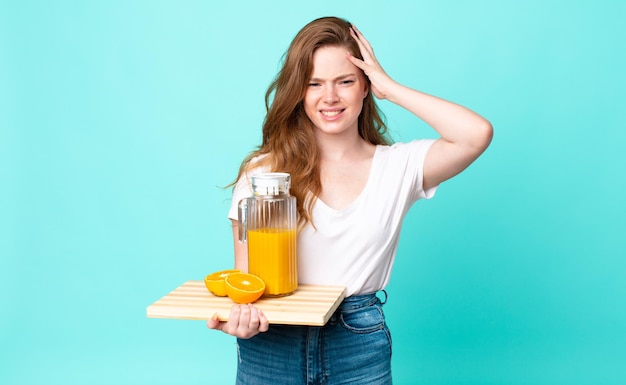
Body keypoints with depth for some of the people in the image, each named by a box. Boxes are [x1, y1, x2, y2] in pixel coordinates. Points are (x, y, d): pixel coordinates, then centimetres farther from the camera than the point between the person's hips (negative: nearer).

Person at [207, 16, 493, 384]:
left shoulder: (399, 166, -3)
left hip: (360, 348, 1)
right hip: (272, 346, 0)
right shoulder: (263, 170, -4)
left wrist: (389, 87, -12)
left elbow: (477, 135, -19)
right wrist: (239, 315, -27)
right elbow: (245, 274, -4)